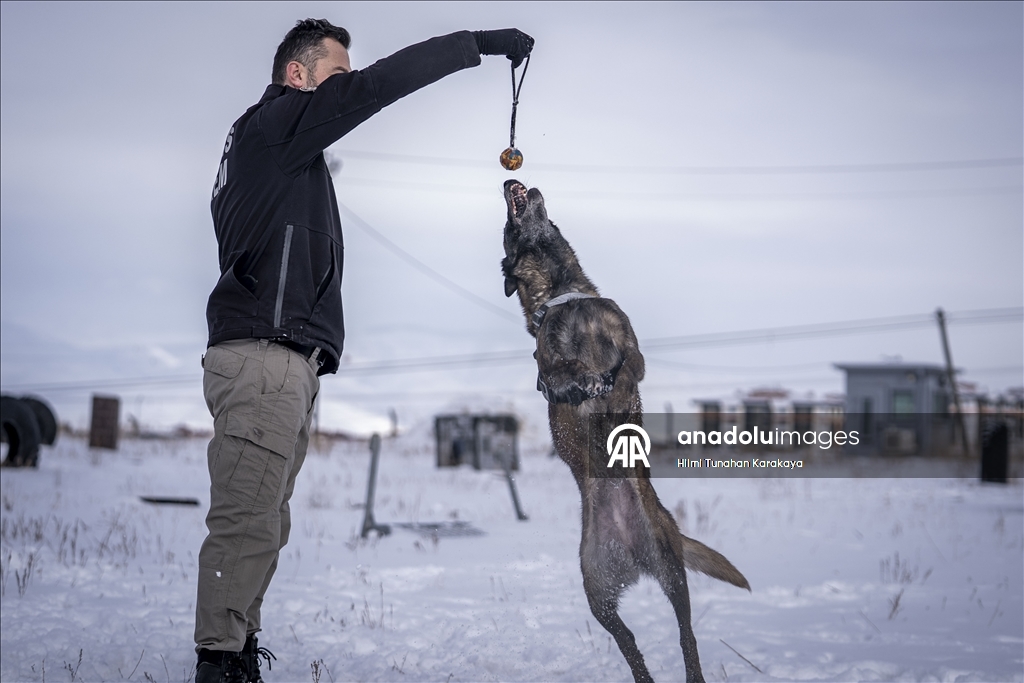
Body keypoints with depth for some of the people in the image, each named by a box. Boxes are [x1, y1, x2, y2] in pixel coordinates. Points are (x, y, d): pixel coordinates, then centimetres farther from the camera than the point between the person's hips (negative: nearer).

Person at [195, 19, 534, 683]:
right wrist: (479, 43, -7)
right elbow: (376, 86, -10)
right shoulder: (273, 122, 1)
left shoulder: (287, 154, 30)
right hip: (265, 355, -10)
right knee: (247, 524, -15)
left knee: (263, 527, 6)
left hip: (287, 364, 10)